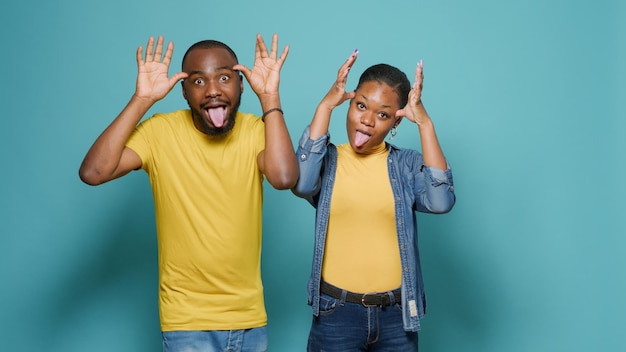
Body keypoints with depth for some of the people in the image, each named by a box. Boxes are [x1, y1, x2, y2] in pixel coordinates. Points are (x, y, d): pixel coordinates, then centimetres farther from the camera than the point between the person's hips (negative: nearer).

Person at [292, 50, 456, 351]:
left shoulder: (407, 164, 2)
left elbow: (441, 201, -16)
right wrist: (325, 106, -18)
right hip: (335, 313, -1)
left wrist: (424, 123, -15)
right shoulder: (328, 159, 0)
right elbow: (302, 184, -21)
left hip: (396, 315, 1)